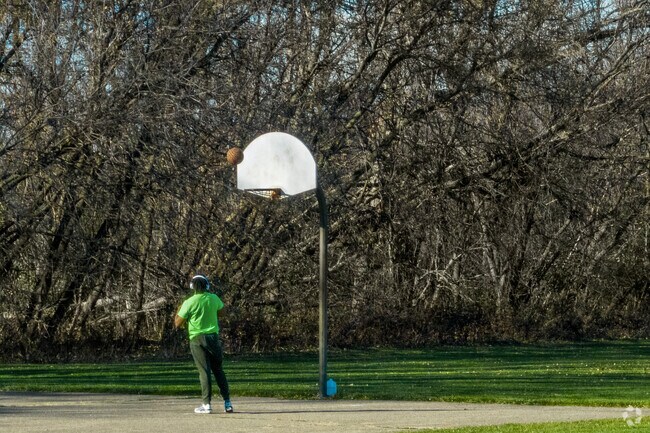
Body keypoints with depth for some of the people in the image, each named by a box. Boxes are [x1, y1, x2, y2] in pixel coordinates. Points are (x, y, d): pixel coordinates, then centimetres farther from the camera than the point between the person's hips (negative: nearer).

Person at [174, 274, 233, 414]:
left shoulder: (189, 302, -11)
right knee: (218, 370, 11)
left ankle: (207, 404, -7)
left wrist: (178, 312, 11)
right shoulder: (213, 299, 0)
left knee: (204, 371, -2)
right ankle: (227, 403, 10)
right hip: (213, 337, 3)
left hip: (197, 339, -3)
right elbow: (221, 308, 24)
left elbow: (178, 324, -7)